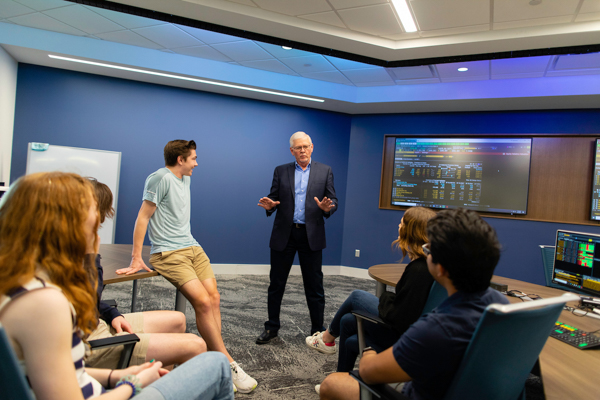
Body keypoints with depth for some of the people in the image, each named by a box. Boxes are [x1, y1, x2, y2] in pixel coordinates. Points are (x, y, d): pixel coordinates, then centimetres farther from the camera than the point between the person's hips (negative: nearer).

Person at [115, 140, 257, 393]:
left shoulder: (185, 179, 17)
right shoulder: (161, 178, -8)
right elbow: (143, 217, -9)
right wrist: (136, 259, -10)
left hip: (192, 247, 8)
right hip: (168, 253, -8)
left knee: (214, 298, -9)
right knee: (203, 301, -19)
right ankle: (228, 364, -9)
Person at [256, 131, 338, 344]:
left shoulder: (325, 171, 6)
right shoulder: (280, 171, 8)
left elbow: (333, 201, 2)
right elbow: (273, 198, 8)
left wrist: (327, 208, -20)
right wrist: (269, 205, -15)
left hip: (311, 235, -1)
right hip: (284, 234, 1)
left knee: (314, 286, 7)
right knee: (276, 283, 10)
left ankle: (318, 331, 22)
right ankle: (272, 327, 26)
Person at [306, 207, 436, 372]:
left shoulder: (419, 269, -29)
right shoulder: (427, 263, -1)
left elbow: (400, 317, -28)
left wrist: (385, 298, -11)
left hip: (402, 336, -8)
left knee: (357, 296, 4)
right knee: (347, 321, 16)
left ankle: (328, 337, 30)